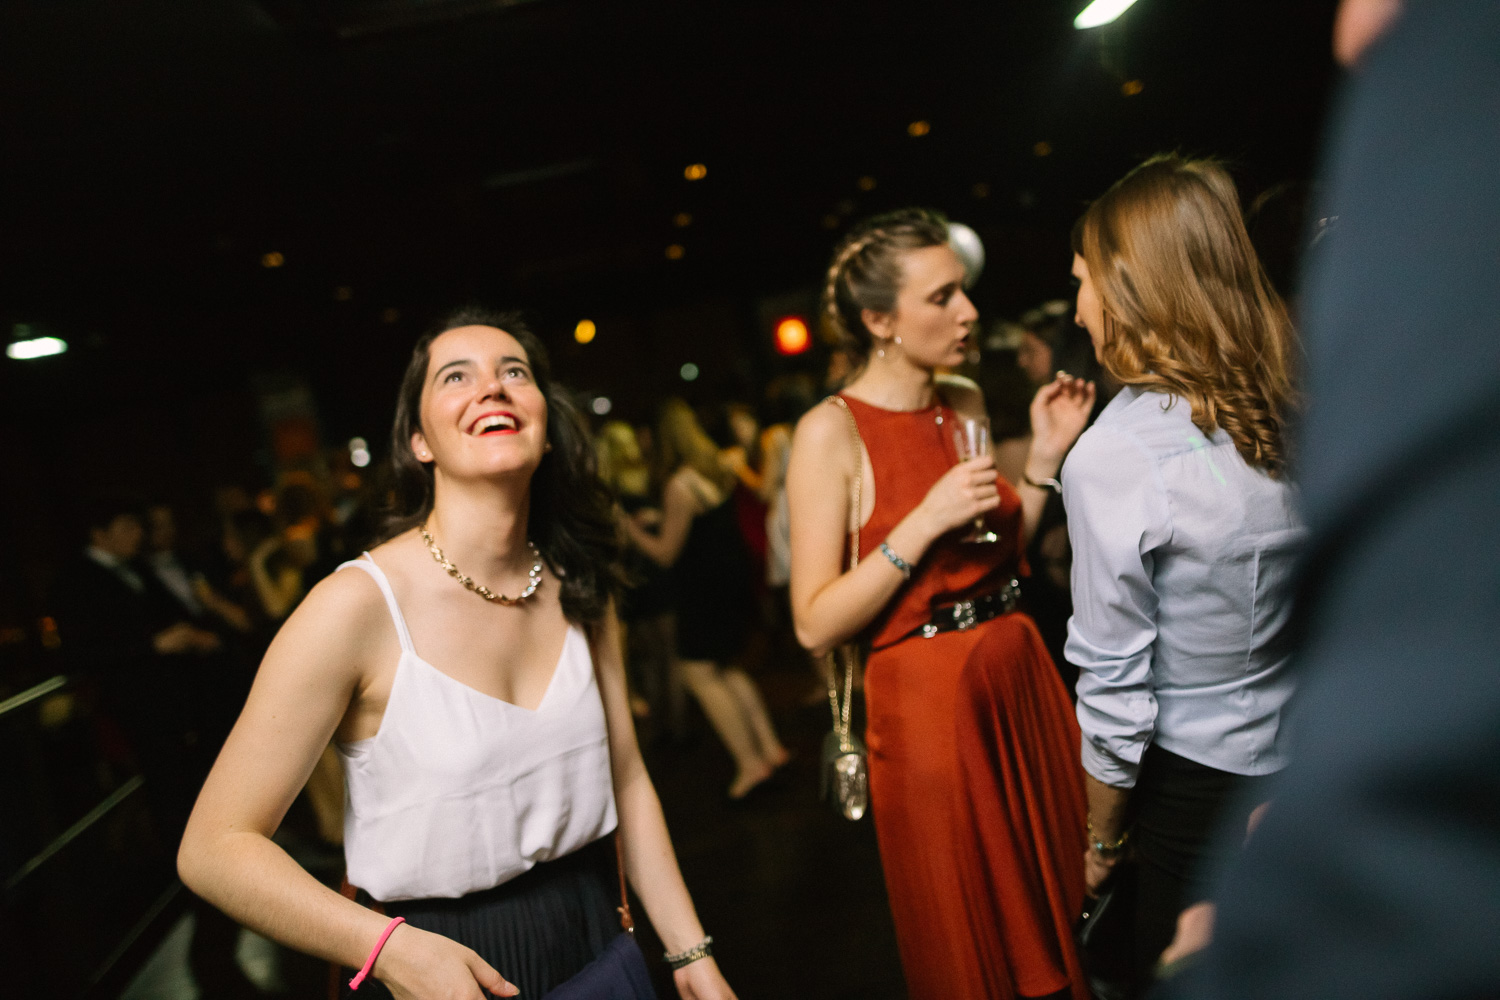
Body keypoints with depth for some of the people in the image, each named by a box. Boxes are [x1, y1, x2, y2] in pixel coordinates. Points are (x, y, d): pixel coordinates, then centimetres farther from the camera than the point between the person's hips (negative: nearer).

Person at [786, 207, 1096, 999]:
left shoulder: (966, 405, 6)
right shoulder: (830, 433, -13)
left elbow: (997, 553, 13)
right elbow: (816, 625, -17)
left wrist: (1044, 459, 2)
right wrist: (922, 524, -23)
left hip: (1021, 677, 6)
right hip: (926, 702, -6)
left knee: (1056, 909, 19)